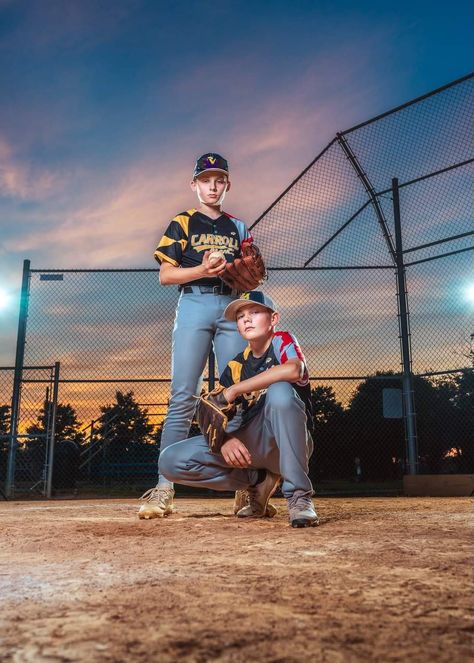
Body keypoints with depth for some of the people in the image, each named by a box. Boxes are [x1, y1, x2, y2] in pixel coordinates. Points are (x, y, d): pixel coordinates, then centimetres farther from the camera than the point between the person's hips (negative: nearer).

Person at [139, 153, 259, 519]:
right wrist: (202, 270, -14)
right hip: (194, 304, -3)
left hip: (232, 307, 3)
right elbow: (165, 274, 3)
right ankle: (164, 488, -11)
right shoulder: (182, 223, 12)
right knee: (183, 396, -11)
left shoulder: (239, 228, 21)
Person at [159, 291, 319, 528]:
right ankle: (257, 480, 6)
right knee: (171, 461, -10)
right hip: (249, 445, 5)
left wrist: (234, 391, -23)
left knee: (280, 391, -35)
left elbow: (293, 370, -29)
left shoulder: (282, 341, -4)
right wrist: (224, 439, -20)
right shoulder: (235, 367, 9)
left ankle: (299, 495, -24)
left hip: (288, 444, -5)